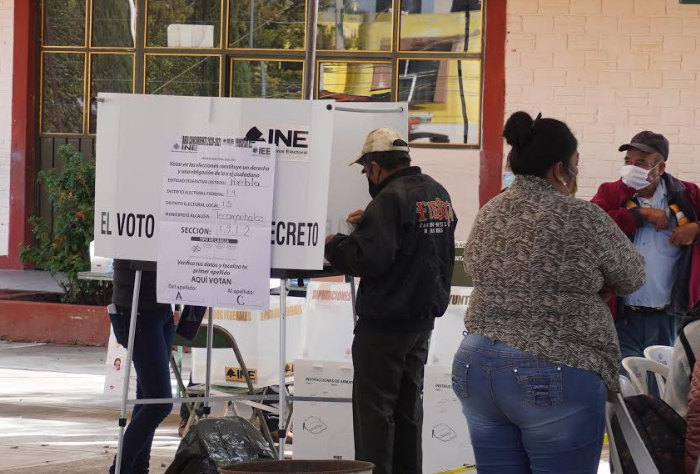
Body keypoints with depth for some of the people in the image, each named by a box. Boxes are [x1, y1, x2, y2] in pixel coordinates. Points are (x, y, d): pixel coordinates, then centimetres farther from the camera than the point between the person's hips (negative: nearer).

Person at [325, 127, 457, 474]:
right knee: (408, 403, 16)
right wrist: (368, 221, 22)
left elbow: (369, 259, -25)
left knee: (373, 406, -3)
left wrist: (333, 246, -9)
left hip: (385, 322, -9)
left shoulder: (391, 198, -18)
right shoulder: (439, 195, 10)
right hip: (424, 317, 9)